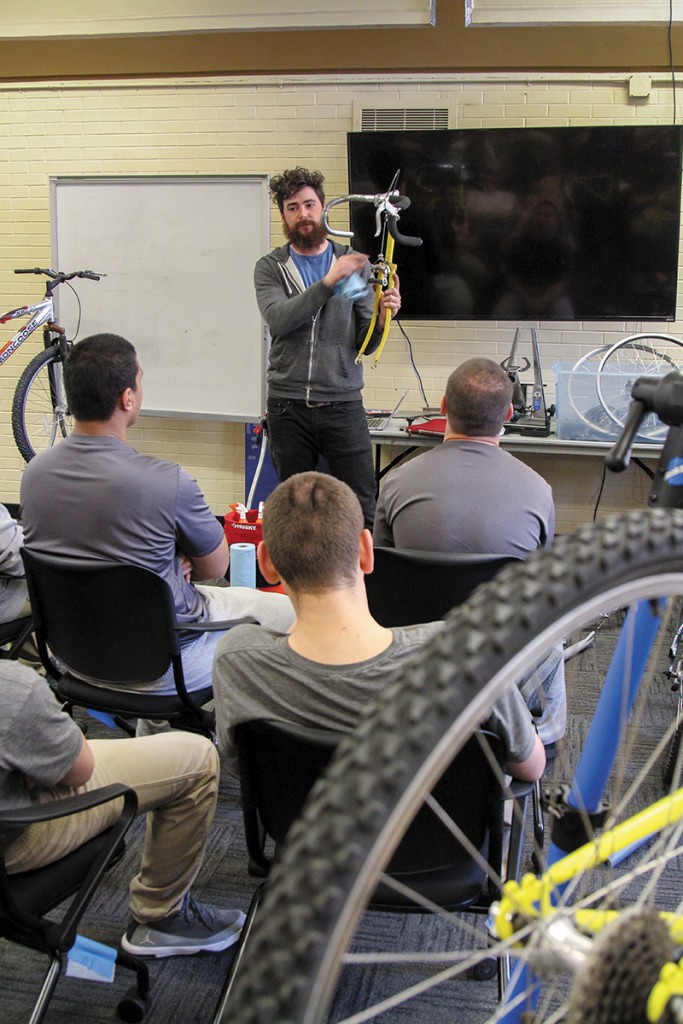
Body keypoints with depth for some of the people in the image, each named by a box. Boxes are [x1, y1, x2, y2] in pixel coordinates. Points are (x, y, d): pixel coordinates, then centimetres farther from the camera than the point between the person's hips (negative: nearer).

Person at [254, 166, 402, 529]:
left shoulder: (355, 264, 8)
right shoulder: (270, 268, 6)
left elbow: (365, 344, 4)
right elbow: (278, 319, -15)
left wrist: (381, 319, -18)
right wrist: (328, 282, -23)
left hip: (343, 405, 0)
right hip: (288, 407, 0)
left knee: (362, 507, -3)